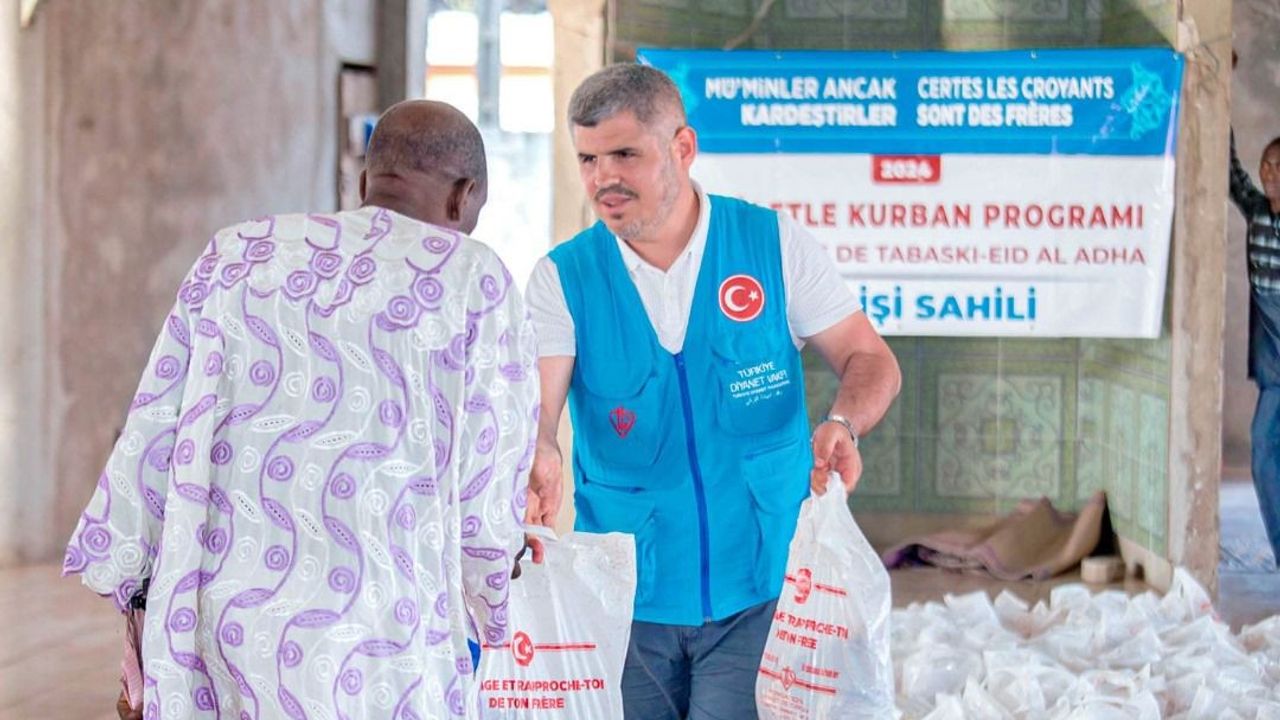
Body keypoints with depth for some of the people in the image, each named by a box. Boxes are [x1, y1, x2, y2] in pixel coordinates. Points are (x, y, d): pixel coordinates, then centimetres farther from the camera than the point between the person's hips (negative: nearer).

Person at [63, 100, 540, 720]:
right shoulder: (477, 280, 2)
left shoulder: (236, 255, 12)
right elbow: (488, 483, 1)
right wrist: (488, 600, 18)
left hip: (209, 619, 4)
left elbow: (151, 435, 11)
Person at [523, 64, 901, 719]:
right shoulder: (563, 277, -1)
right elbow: (532, 404, -13)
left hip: (758, 591, -1)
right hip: (628, 600, 1)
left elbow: (869, 359, 3)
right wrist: (537, 458, -37)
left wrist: (842, 423, -20)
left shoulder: (775, 245, -1)